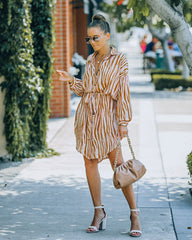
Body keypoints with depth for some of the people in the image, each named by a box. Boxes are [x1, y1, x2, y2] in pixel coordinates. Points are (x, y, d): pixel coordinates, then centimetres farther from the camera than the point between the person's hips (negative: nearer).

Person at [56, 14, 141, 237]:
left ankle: (134, 214, 1)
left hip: (107, 116, -5)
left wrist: (124, 122, -10)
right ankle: (99, 212, 14)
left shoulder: (119, 60, -3)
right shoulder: (90, 60, 12)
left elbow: (123, 93, -6)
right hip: (86, 116, 6)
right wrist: (71, 80, 1)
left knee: (118, 163, -6)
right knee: (90, 162, 5)